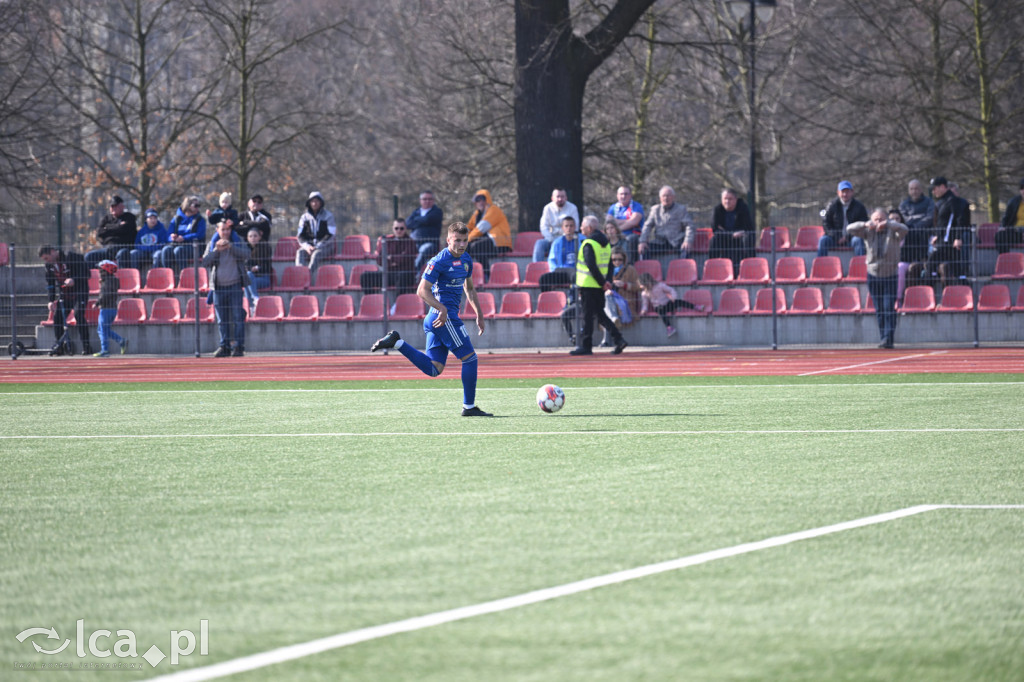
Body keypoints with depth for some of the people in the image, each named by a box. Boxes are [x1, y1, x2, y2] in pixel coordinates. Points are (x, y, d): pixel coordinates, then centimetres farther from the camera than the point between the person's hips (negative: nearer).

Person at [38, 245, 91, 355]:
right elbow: (50, 283, 7)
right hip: (64, 294, 7)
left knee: (79, 316, -19)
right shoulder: (49, 265, 3)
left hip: (79, 292, -7)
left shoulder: (71, 257, -18)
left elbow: (86, 273, -19)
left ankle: (86, 346, -15)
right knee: (57, 317, -1)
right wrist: (51, 300, -3)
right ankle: (60, 346, 9)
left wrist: (74, 280, -35)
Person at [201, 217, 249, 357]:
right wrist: (216, 250, -13)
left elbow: (247, 254, -12)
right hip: (218, 286, 2)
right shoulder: (211, 245, 10)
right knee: (222, 319, 4)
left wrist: (231, 246, -20)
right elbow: (205, 263, -1)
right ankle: (224, 347, 9)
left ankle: (239, 346, -4)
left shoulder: (238, 243, 6)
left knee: (238, 317, -7)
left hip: (235, 285, -2)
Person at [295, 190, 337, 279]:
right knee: (300, 252, -30)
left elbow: (330, 235, -7)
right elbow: (301, 236, 6)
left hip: (325, 246, -3)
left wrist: (318, 246, -17)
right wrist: (307, 246, -15)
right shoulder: (305, 217, 10)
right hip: (309, 245, 3)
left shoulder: (328, 216, 1)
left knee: (316, 254, -37)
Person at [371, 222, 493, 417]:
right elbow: (422, 290, -14)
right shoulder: (439, 261, -12)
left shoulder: (466, 259, 14)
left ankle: (396, 342, 2)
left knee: (433, 369, 4)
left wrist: (479, 313, 23)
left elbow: (469, 288, 29)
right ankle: (469, 407, 4)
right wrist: (442, 309, -24)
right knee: (470, 358, -4)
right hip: (445, 317, -9)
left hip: (438, 318, 9)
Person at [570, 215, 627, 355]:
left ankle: (585, 346, 1)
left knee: (588, 316, -3)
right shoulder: (605, 243, 13)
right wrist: (606, 282, 10)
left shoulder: (588, 244, -15)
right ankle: (618, 339, 5)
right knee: (599, 314, 15)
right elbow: (610, 265, 15)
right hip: (599, 286, 8)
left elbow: (592, 266, -21)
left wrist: (603, 282, -15)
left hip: (588, 285, -8)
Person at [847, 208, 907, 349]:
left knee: (889, 308, -11)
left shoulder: (893, 232, -6)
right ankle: (883, 338, 14)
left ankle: (888, 338, -14)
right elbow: (849, 229, -9)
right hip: (873, 275, 3)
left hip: (890, 275, -3)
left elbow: (904, 230, -26)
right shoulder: (868, 232, 0)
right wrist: (865, 225, -28)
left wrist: (887, 224, -40)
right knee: (879, 310, 7)